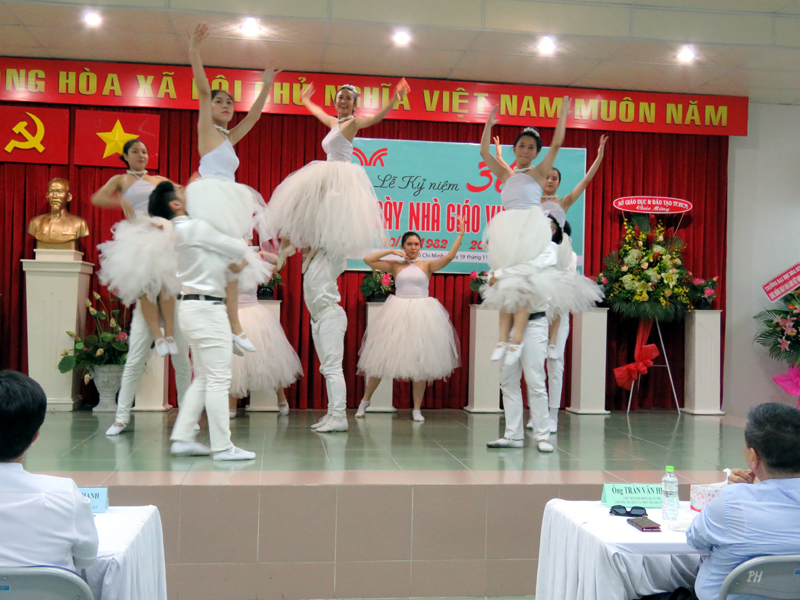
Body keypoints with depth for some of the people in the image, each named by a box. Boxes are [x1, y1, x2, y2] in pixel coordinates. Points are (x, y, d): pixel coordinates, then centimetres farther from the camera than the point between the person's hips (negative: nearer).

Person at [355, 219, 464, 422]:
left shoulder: (427, 265, 5)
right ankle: (365, 400, 20)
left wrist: (460, 235, -10)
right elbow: (368, 260, 2)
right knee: (382, 359, 4)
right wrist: (391, 252, 1)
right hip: (398, 314, 0)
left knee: (421, 363, 1)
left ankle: (417, 409, 10)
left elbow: (449, 257, -6)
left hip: (422, 314, 0)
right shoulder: (395, 266, 6)